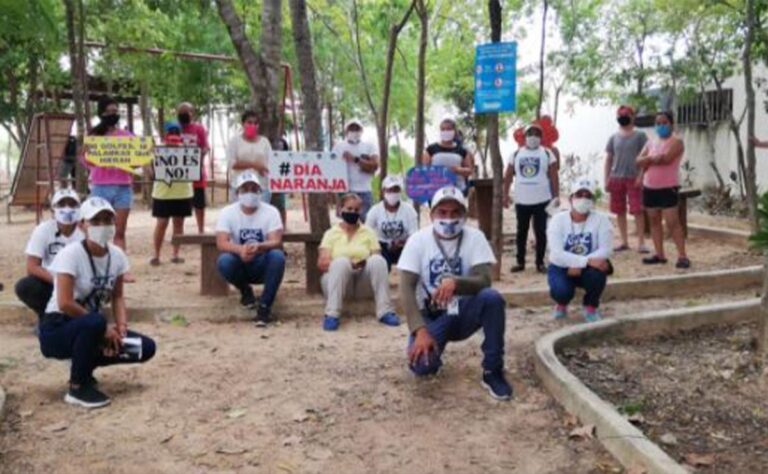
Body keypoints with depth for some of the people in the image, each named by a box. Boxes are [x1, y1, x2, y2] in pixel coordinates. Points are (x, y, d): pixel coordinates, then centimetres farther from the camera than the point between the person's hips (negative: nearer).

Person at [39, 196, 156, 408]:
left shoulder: (117, 255, -1)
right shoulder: (70, 254, -20)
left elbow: (117, 296, 6)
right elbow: (65, 304, -26)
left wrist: (121, 327, -12)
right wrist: (104, 328, -22)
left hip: (91, 328, 7)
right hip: (56, 329, -6)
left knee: (145, 348, -8)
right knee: (94, 323, -39)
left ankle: (83, 366, 11)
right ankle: (77, 388, -16)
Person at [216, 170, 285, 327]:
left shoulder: (271, 211, -9)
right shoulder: (227, 212, -7)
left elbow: (276, 242, -20)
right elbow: (221, 243, -19)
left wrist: (259, 247, -43)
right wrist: (240, 249, -41)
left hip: (263, 265, -1)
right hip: (240, 265, 1)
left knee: (277, 256, -33)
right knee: (224, 261, -31)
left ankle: (265, 306, -22)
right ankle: (245, 291, 1)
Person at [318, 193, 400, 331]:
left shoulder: (368, 232, 13)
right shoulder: (331, 233, 8)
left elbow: (378, 259, 3)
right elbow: (321, 263, -4)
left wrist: (366, 264, -21)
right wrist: (348, 265, -20)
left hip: (364, 284, 1)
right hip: (336, 281, -1)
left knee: (378, 260, -27)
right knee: (342, 262, -33)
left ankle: (385, 311, -31)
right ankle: (331, 314, -39)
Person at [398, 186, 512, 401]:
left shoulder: (474, 237, -8)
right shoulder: (418, 240, -10)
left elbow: (484, 281, -20)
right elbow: (406, 289, -16)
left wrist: (455, 283, -43)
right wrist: (420, 330, -29)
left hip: (464, 313, 1)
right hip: (431, 317, 0)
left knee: (492, 298, -31)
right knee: (421, 365, -27)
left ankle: (492, 371, -14)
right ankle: (432, 353, 14)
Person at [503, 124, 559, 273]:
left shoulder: (547, 154, 2)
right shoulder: (516, 154, 7)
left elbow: (554, 178, 0)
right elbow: (508, 176, 9)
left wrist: (555, 197, -5)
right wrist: (505, 195, 2)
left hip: (542, 200, -2)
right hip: (521, 200, 2)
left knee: (540, 232, 1)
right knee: (521, 231, 9)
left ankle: (540, 262, 10)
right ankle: (520, 261, 18)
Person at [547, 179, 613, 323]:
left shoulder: (601, 219, -10)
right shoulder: (558, 220, -13)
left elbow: (605, 250, -19)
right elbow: (557, 254, -25)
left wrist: (579, 265, -31)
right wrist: (587, 260, -37)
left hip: (587, 268, 1)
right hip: (561, 268, -1)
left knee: (598, 272, -34)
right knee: (561, 290, -33)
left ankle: (591, 307, -2)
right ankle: (562, 305, 9)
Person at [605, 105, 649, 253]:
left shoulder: (640, 136, 1)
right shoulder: (614, 138, 11)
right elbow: (608, 159, 13)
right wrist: (606, 179, 6)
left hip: (634, 178, -4)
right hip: (616, 178, 4)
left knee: (637, 210, -7)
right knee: (620, 211, 8)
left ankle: (641, 243, -3)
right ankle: (624, 242, 17)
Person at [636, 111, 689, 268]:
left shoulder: (675, 142, -5)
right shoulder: (651, 143, 14)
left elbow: (666, 158, -21)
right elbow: (639, 161, 5)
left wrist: (649, 159, -6)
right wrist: (653, 158, -13)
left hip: (668, 188, -7)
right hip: (650, 187, 7)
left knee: (672, 221, -11)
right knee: (654, 220, 8)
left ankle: (682, 256, -10)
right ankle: (659, 254, 15)